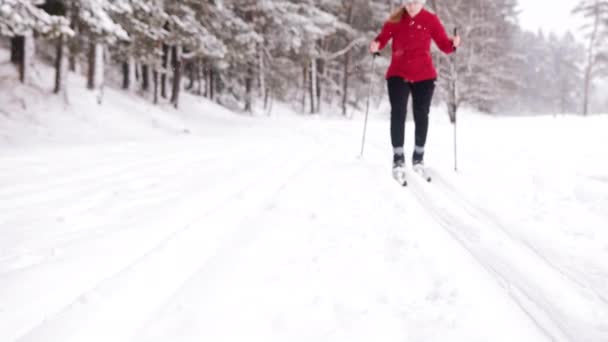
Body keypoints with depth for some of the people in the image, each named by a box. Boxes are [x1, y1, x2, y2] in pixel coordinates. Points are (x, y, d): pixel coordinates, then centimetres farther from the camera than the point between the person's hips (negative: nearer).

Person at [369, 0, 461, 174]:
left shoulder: (431, 20, -4)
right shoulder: (395, 19, -3)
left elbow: (444, 44, -4)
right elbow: (383, 38, -1)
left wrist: (453, 44, -25)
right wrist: (376, 45, -22)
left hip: (424, 76, 0)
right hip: (398, 74, 0)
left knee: (421, 115, 8)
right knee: (398, 113, -7)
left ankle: (419, 155, 24)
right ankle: (398, 156, 1)